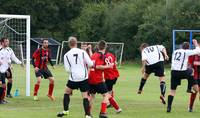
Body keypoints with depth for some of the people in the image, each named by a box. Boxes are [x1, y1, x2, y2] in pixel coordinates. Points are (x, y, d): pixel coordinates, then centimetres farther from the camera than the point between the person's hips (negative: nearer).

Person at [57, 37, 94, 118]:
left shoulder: (67, 55, 0)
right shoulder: (83, 52, -3)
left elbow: (67, 69, -2)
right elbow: (90, 64, -5)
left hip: (73, 78, 0)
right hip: (83, 78, 0)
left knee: (67, 92, 22)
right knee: (85, 96, 1)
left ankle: (65, 111, 23)